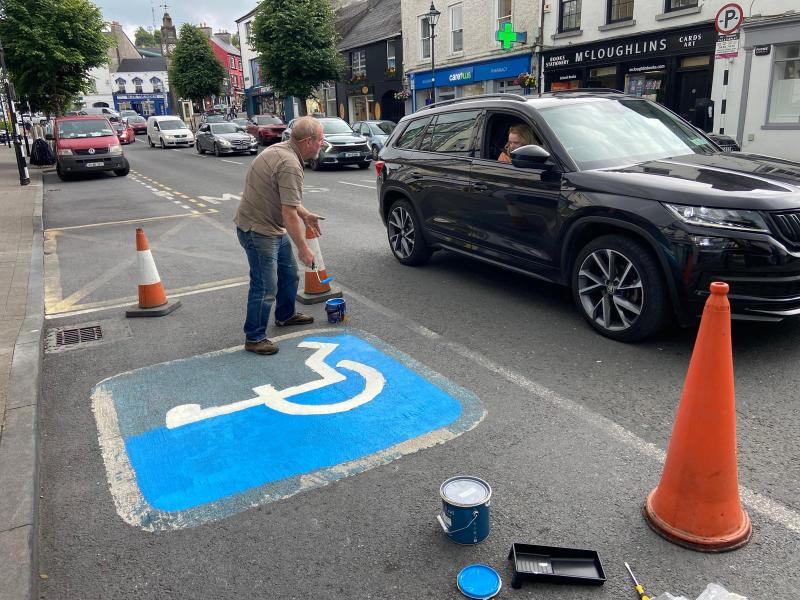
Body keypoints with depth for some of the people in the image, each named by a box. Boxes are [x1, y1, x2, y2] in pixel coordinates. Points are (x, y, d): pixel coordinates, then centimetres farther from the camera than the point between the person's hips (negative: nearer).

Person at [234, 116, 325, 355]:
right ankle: (254, 338, 8)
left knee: (289, 275, 21)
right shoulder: (290, 165, -26)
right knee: (265, 287, -4)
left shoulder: (281, 149, 7)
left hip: (274, 228, 11)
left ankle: (285, 315, 41)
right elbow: (289, 214, -27)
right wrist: (303, 248, -20)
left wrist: (306, 215, 17)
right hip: (258, 231, -10)